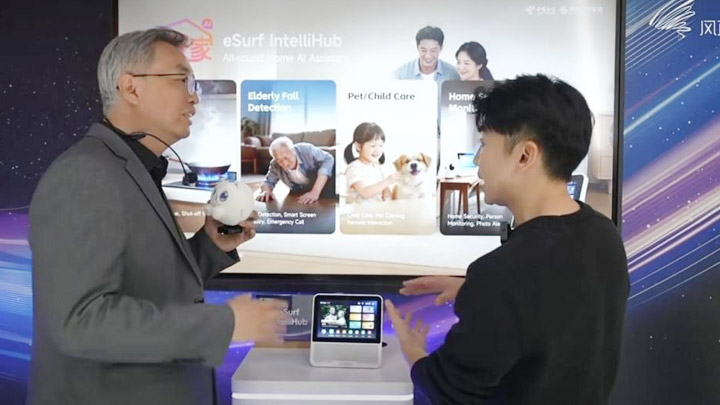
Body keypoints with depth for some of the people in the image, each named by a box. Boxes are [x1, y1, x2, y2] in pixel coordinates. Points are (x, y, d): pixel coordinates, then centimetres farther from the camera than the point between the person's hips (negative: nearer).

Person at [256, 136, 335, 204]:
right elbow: (268, 181, -4)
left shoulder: (305, 150, -32)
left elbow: (327, 160, -35)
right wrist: (266, 191, -30)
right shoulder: (275, 165, -19)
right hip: (301, 190, 5)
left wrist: (315, 192, -43)